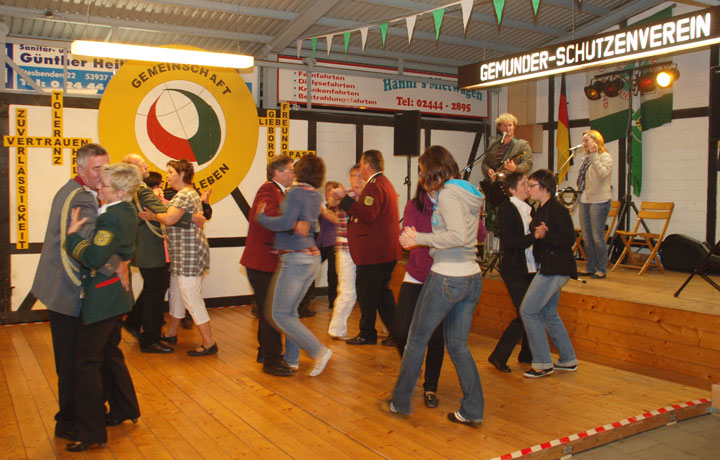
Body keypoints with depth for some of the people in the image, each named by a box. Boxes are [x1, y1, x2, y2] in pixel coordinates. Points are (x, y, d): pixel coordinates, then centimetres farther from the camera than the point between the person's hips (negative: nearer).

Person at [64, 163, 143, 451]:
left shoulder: (112, 217, -22)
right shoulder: (128, 211, 7)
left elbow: (93, 258, -30)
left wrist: (72, 233, -21)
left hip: (102, 298, -10)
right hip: (117, 296, 10)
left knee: (87, 361, -2)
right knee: (110, 354, 23)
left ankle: (91, 433, 6)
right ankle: (124, 410, 36)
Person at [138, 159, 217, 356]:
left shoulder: (185, 195, -16)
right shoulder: (189, 193, 18)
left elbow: (169, 219, -28)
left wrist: (152, 215, -11)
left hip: (189, 253, -11)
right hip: (182, 254, 11)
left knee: (192, 299, -6)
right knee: (177, 294, 20)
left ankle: (209, 343, 1)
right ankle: (171, 334, 35)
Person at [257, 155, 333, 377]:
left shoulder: (295, 193, -14)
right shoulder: (316, 197, 10)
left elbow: (286, 222, -28)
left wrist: (261, 216, -14)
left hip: (296, 259, -9)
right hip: (313, 258, 9)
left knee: (280, 314, -2)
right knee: (290, 310, 19)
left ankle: (319, 351, -6)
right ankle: (291, 358, 26)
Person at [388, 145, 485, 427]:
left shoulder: (448, 194, -12)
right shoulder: (469, 194, 13)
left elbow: (458, 236, -24)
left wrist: (419, 238, -16)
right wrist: (418, 239, 11)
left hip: (446, 279, -8)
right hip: (472, 278, 8)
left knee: (416, 340, 8)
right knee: (458, 345, 14)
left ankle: (401, 401, 22)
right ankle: (473, 411, 15)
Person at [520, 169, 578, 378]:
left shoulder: (558, 210, -16)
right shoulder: (541, 210, 13)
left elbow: (569, 240, -21)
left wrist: (544, 236, -31)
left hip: (555, 270, -10)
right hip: (548, 268, 10)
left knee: (528, 311, -7)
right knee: (549, 314, 17)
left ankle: (543, 363, 2)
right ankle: (568, 360, 28)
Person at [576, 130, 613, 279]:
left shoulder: (605, 156, -5)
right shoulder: (586, 158, 15)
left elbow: (603, 173, -24)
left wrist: (594, 155, -22)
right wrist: (579, 197, 17)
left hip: (599, 201, -7)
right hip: (584, 200, 7)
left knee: (598, 236, -5)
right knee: (586, 237, 9)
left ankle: (602, 269, 5)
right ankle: (590, 267, 18)